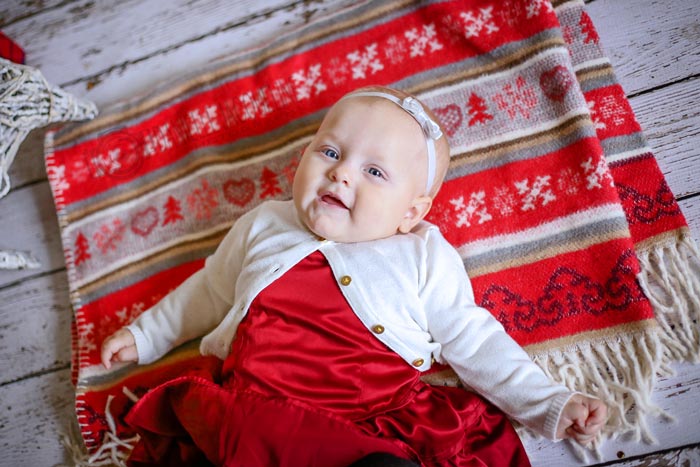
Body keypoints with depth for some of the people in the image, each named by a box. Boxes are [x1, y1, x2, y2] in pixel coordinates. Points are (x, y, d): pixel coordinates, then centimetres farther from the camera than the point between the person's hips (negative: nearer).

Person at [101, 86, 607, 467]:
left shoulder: (424, 259, 8)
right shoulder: (263, 226, 15)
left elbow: (476, 345, 11)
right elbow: (209, 290, 30)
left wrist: (553, 405, 4)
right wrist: (145, 335, 36)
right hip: (246, 420, 3)